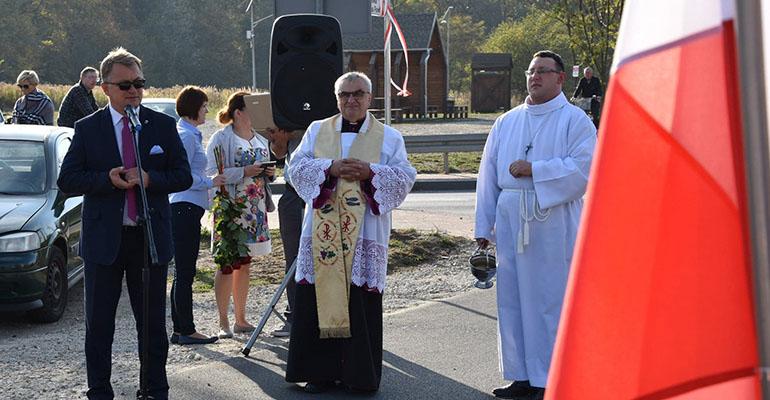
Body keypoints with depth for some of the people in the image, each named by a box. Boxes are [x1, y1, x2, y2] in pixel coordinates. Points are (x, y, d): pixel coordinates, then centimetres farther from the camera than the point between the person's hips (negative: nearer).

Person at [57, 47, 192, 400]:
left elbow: (183, 176, 2)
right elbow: (67, 181, -1)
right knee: (99, 324, 6)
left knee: (153, 323, 8)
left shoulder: (163, 126, 4)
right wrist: (107, 180, -17)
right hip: (103, 238, 0)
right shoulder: (87, 129, 1)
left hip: (151, 236, 1)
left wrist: (149, 179, -16)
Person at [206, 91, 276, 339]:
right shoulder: (221, 139, -7)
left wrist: (269, 173, 1)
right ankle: (223, 322, -1)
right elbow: (211, 173, -14)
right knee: (227, 265, -5)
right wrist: (244, 172, -20)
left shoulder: (260, 141, 14)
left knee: (244, 263, 11)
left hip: (255, 209, 7)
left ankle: (241, 319, 17)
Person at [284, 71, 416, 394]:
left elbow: (405, 177, 1)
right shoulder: (317, 131, 13)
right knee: (320, 300, -1)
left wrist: (370, 172, -14)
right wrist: (330, 168, -13)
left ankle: (360, 374, 6)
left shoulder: (388, 137, 9)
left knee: (362, 305, -2)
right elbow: (298, 167, 3)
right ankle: (320, 371, 7)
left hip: (364, 234, -1)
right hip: (323, 232, 1)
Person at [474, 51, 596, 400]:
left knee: (551, 301, -4)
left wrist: (533, 170, -13)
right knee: (513, 300, 6)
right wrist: (484, 226, 11)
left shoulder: (574, 120, 1)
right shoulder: (506, 122, 16)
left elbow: (583, 168, -12)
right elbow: (489, 174, 16)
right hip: (510, 223, 5)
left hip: (552, 224, -5)